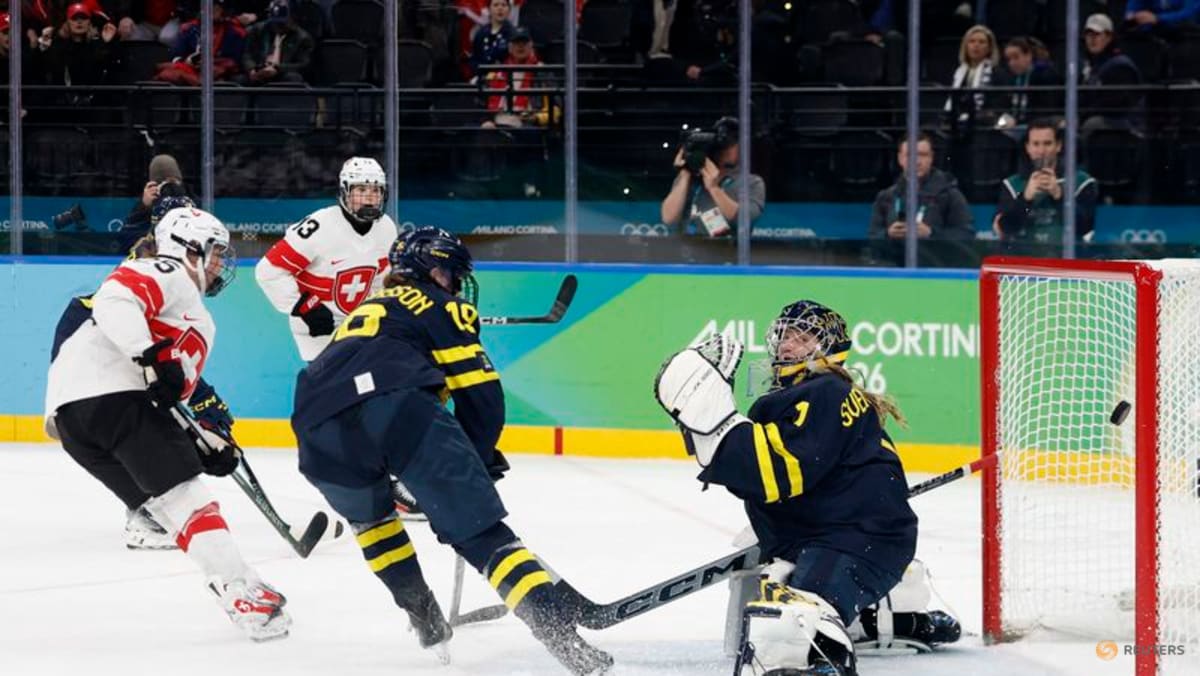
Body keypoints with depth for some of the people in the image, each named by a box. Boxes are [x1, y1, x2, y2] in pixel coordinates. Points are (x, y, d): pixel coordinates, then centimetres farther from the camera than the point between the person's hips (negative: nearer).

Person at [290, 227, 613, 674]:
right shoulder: (441, 307, 24)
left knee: (370, 515, 37)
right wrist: (477, 461, 28)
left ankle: (427, 624, 33)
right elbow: (481, 397, 13)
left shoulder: (364, 314, 43)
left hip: (318, 424, 5)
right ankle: (563, 638, -19)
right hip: (398, 408, -5)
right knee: (481, 533, -4)